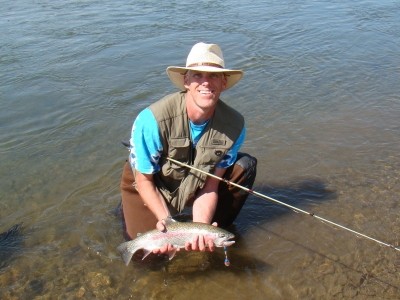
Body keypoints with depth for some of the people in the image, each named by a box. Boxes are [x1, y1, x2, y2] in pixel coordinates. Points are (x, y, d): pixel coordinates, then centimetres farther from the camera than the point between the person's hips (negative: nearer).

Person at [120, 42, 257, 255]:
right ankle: (126, 210, 18)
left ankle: (217, 229, 5)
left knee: (245, 166, -15)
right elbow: (144, 180, -19)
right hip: (150, 188, -2)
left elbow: (210, 185, -17)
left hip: (195, 185, 3)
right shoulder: (152, 119, -33)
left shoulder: (234, 126, -23)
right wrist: (165, 220, -32)